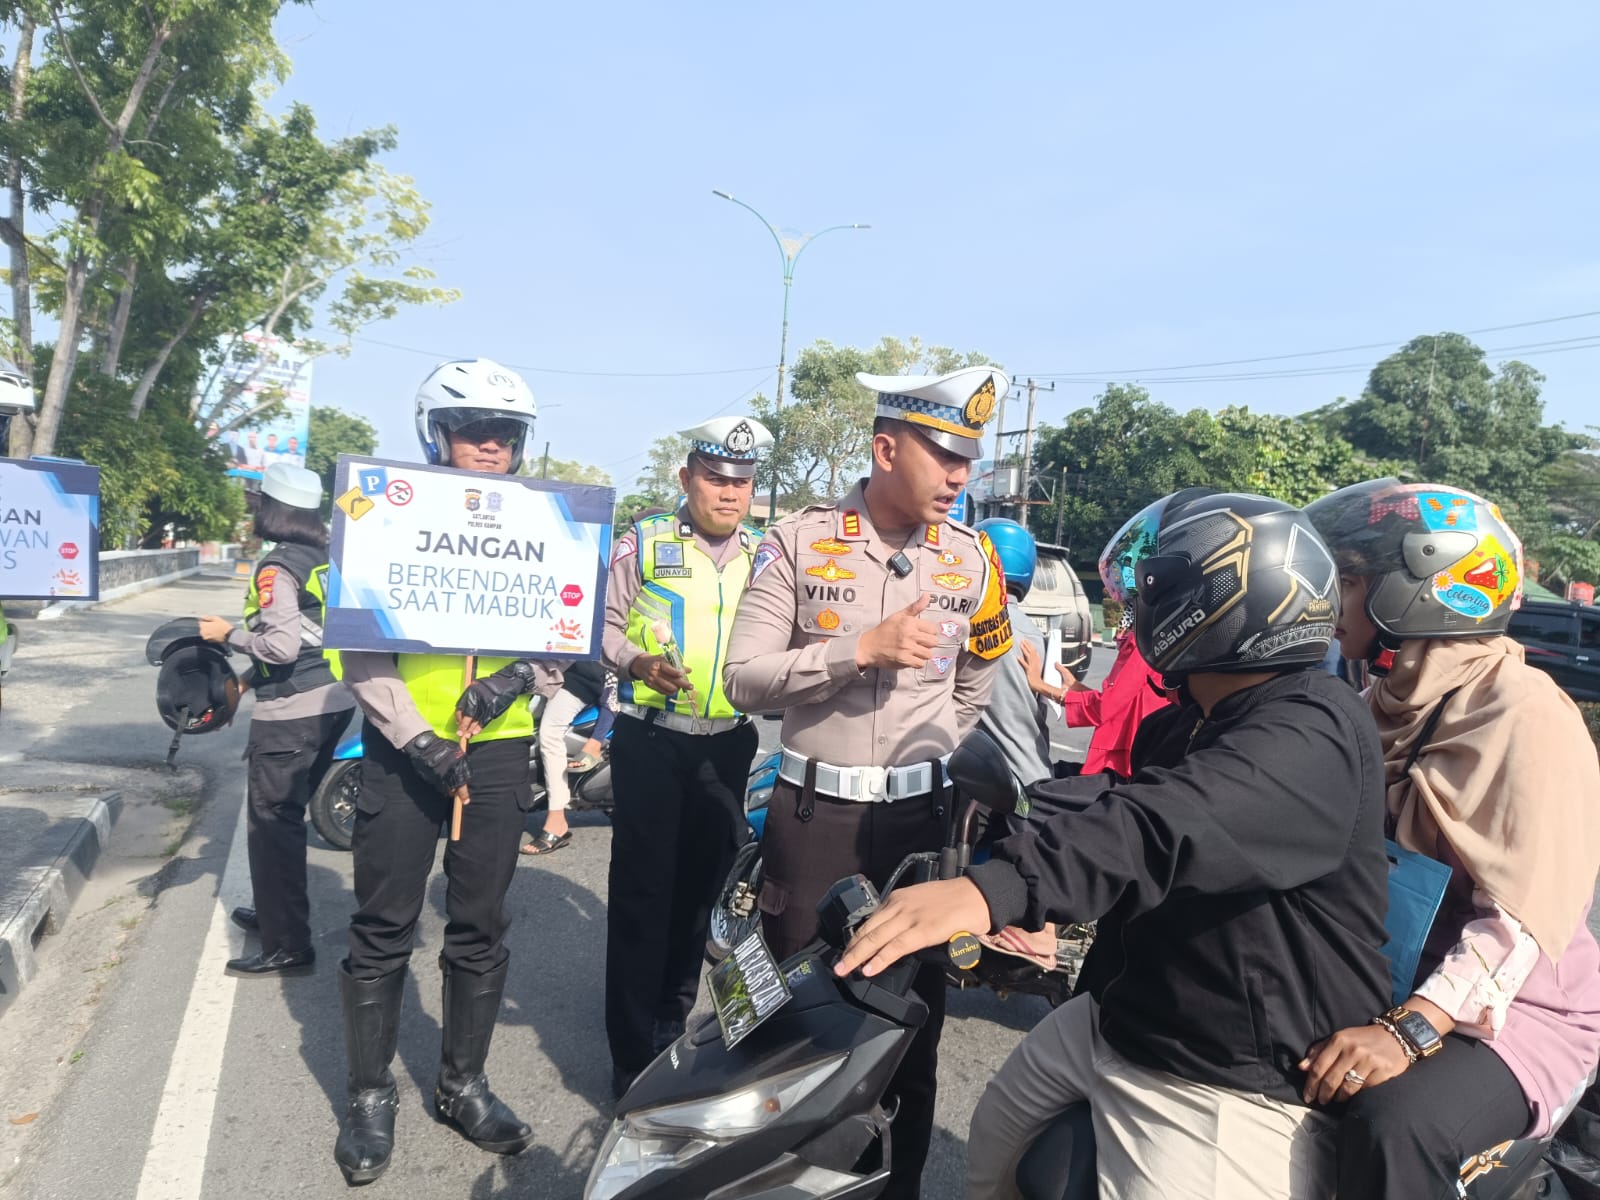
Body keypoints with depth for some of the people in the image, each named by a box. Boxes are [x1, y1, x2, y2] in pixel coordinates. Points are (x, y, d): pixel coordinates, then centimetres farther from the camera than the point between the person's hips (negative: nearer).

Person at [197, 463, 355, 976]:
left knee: (272, 822, -1)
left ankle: (287, 945, 4)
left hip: (292, 712, -9)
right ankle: (277, 912, 36)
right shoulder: (328, 559, 10)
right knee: (286, 815, 22)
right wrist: (246, 679, 19)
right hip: (334, 701, 9)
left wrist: (228, 635, -5)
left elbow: (281, 645, -22)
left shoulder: (278, 567, -14)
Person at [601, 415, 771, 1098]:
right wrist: (635, 661, -19)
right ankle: (633, 1056, 11)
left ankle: (673, 1024, 35)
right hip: (650, 739, -4)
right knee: (641, 893, -1)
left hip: (728, 743, 4)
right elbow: (604, 620, -2)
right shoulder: (645, 542, -2)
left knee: (700, 887, 15)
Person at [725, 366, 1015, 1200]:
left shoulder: (973, 560, 1)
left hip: (918, 814, 2)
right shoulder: (799, 542, -7)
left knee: (913, 1012, 12)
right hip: (812, 812, -2)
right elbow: (745, 680, -13)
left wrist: (928, 755, 11)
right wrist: (863, 648, -22)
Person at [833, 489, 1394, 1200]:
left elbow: (1170, 825, -43)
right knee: (997, 1139, 23)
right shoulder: (1180, 725, 8)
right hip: (1123, 1017, 9)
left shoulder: (1311, 736, -26)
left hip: (1232, 1086, -9)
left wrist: (995, 890, -55)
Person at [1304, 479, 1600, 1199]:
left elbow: (1524, 914, -26)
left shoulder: (1521, 714, -18)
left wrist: (1410, 1029, -35)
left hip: (1508, 1005, -8)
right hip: (1385, 986, 8)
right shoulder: (1387, 704, 10)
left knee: (1392, 1124, -33)